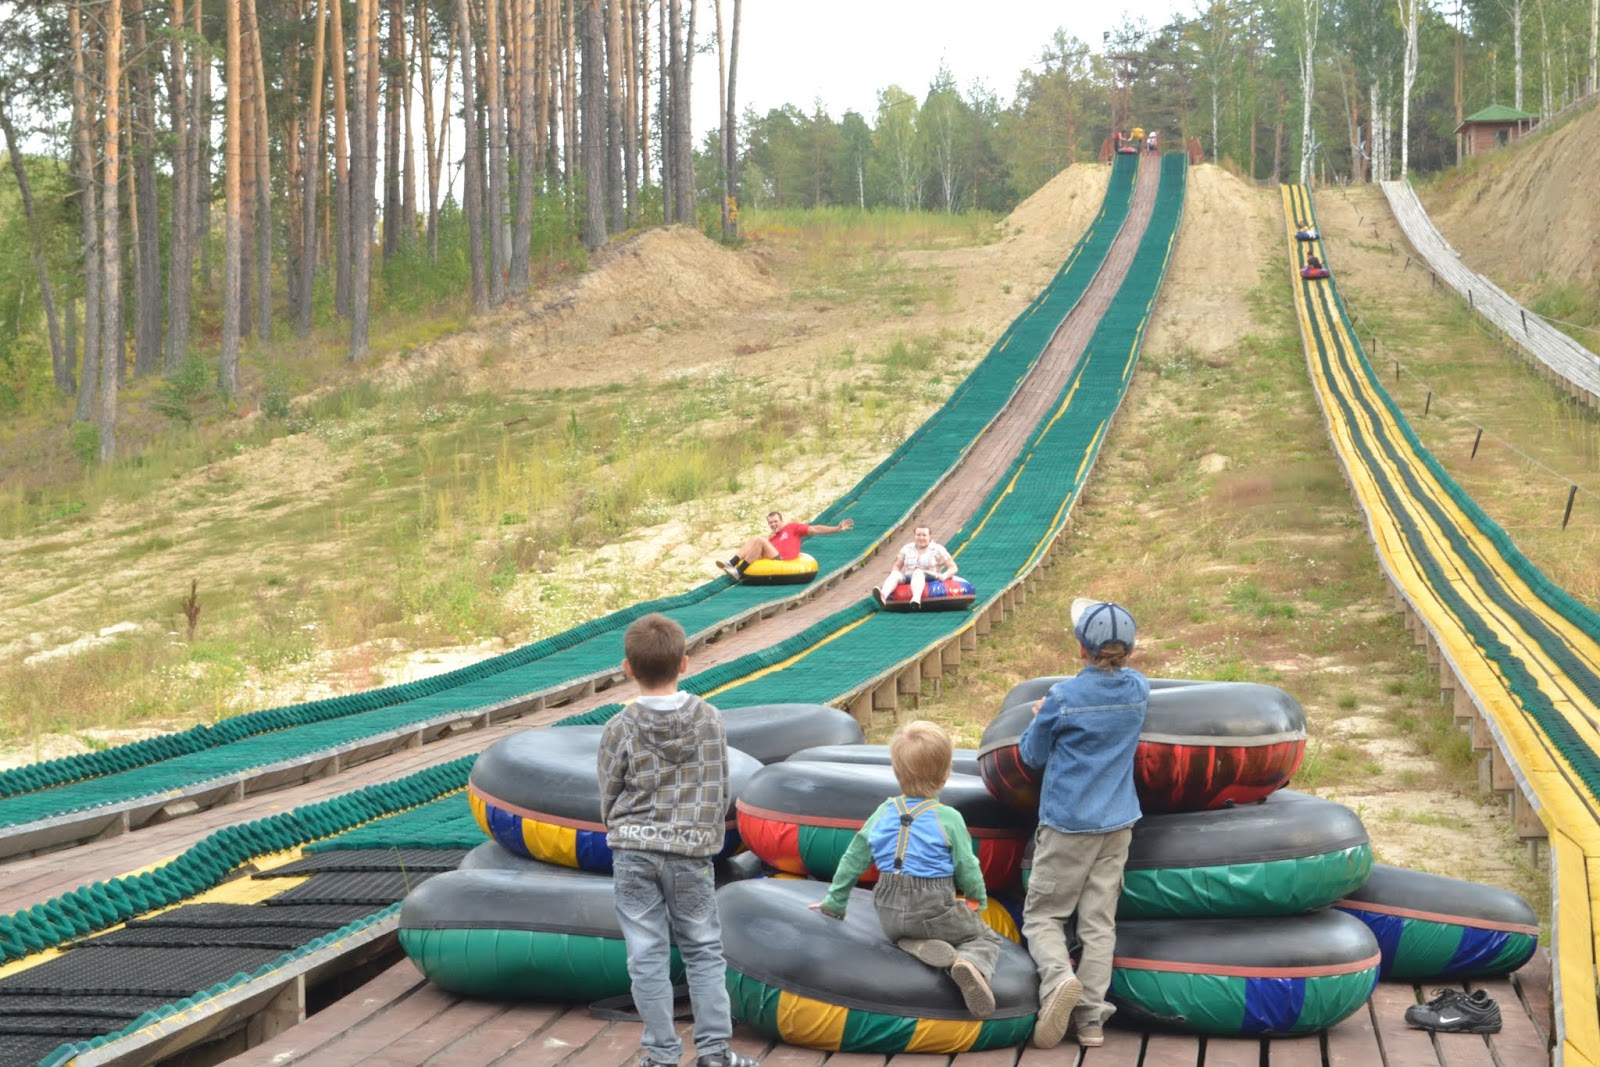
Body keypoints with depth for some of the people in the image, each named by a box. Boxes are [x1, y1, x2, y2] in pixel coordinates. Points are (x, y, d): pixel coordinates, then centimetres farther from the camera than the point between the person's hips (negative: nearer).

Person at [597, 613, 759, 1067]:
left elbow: (608, 799, 0)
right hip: (691, 854, 1)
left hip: (633, 853, -1)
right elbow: (720, 791, 4)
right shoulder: (709, 719, -3)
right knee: (704, 950, 11)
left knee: (647, 954, 6)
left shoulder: (620, 728, -7)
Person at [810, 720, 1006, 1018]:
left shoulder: (883, 813, 4)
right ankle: (971, 965, -21)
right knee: (987, 938, 15)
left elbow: (853, 860, 11)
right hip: (934, 911, -3)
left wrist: (834, 902, 23)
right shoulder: (949, 818, -10)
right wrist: (978, 899, 18)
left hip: (889, 913, 3)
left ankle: (923, 948, -2)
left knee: (899, 935, 35)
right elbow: (967, 868, -4)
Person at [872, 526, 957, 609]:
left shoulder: (937, 549, 6)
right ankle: (883, 595, -62)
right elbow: (897, 566, 22)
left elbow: (953, 568, 3)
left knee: (918, 572, -37)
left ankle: (916, 599, -67)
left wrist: (944, 576, -18)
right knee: (895, 574, -28)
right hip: (908, 580, 3)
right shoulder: (907, 549, 16)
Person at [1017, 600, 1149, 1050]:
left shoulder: (1063, 697, -13)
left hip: (1067, 823, -4)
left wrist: (1040, 718, 17)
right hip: (1116, 824, 4)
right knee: (1099, 922, 7)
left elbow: (1031, 754, -1)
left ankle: (1059, 977, -21)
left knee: (1042, 915, 5)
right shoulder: (1139, 689, 0)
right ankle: (1091, 1016, 4)